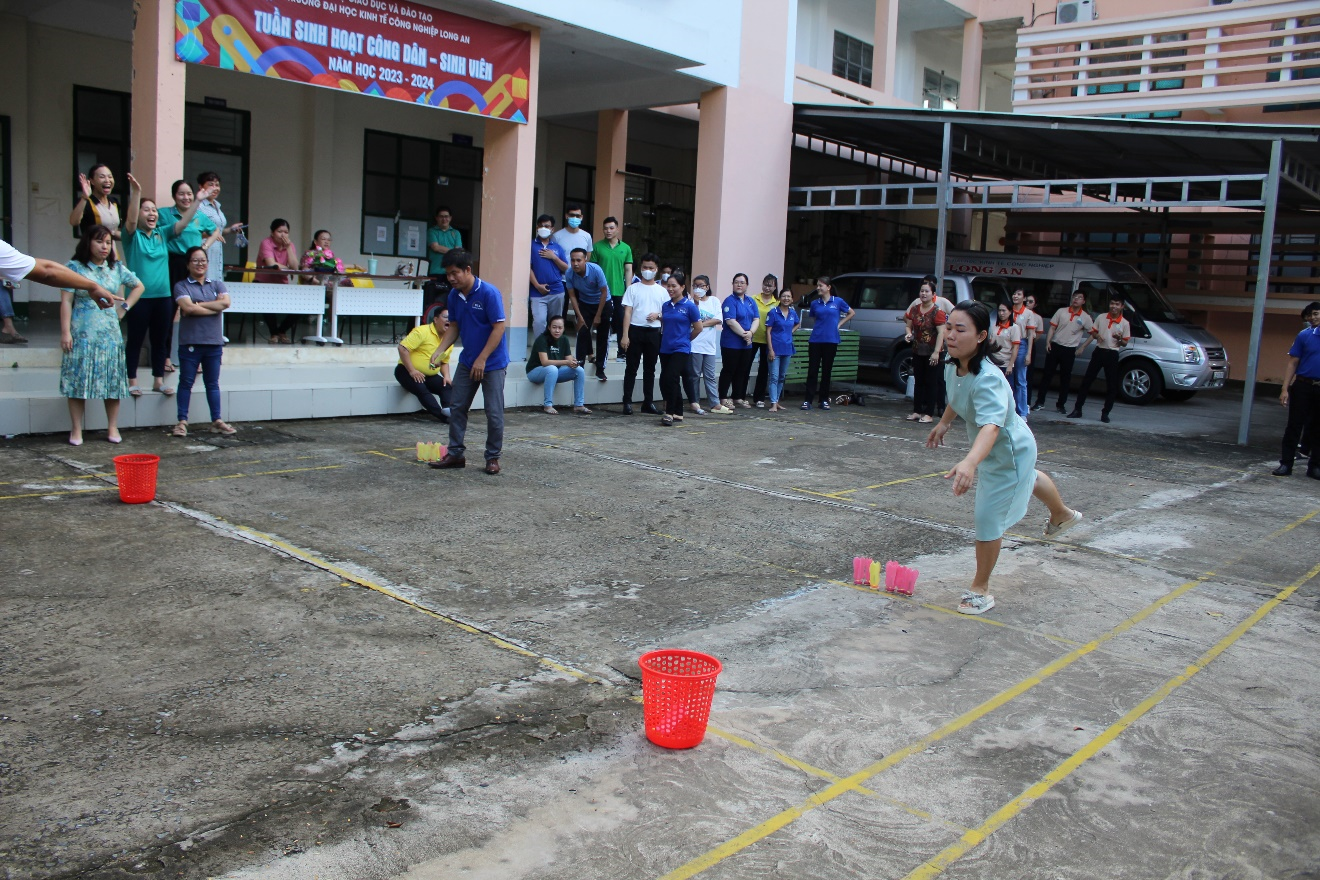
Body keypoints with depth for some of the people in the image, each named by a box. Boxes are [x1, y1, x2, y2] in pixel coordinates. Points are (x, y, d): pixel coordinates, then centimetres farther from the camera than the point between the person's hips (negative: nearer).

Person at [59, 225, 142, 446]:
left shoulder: (117, 269, 9)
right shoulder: (75, 267, -1)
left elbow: (138, 286, 24)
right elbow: (66, 301, -5)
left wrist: (124, 307, 10)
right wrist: (65, 331, -12)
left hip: (110, 333, 3)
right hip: (82, 334, -3)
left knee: (113, 380, 3)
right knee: (78, 380, -2)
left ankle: (112, 428, 12)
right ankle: (76, 430, 3)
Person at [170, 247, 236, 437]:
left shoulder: (217, 284, 10)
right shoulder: (181, 286, 1)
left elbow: (226, 302, -9)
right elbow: (188, 308, -16)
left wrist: (199, 305, -11)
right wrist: (215, 306, -9)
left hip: (214, 342, 3)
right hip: (190, 342, -3)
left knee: (213, 384, 10)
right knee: (186, 382, 3)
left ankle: (217, 421, 15)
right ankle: (182, 422, 8)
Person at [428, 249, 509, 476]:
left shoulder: (489, 293, -18)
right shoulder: (454, 295, 2)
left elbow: (499, 327, -19)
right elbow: (454, 327, 11)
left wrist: (482, 359, -20)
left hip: (492, 363, -7)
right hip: (467, 361, 7)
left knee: (494, 412, -1)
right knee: (457, 407, 8)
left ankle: (493, 457, 11)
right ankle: (456, 453, 18)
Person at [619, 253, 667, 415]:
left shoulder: (662, 291, 9)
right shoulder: (633, 288, 3)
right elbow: (627, 312, -2)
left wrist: (658, 315, -10)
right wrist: (625, 335, -10)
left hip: (653, 332, 2)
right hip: (635, 330, -2)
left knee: (650, 368, 9)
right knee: (631, 367, -1)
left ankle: (648, 402, 15)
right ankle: (627, 402, 1)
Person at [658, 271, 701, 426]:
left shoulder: (689, 306, -7)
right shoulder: (665, 305, 8)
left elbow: (698, 328, -1)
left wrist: (685, 339, 7)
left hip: (681, 349, -6)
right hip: (665, 348, 6)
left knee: (670, 378, -18)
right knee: (664, 381, 8)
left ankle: (670, 413, -9)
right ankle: (678, 413, 19)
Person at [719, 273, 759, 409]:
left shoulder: (751, 301, 10)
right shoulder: (730, 301, -9)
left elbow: (756, 319, 4)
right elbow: (730, 321, -17)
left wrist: (751, 333, -14)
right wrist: (744, 334, -18)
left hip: (746, 344, 6)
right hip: (731, 343, -6)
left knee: (743, 371, 11)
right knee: (729, 370, -1)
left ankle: (738, 397, 21)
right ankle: (723, 398, 6)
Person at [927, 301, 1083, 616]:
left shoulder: (988, 380, -43)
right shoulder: (952, 366, -18)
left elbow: (991, 425, -60)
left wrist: (970, 462, -75)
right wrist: (944, 423, 16)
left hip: (1009, 451, -10)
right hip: (989, 450, 10)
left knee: (988, 519, -6)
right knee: (1028, 478, 36)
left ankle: (980, 590, 14)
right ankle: (1062, 515, 69)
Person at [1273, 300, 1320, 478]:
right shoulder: (1304, 336, 3)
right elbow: (1292, 364, 1)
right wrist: (1285, 389, -7)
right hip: (1303, 387, -1)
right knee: (1294, 426, 0)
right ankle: (1286, 463, 4)